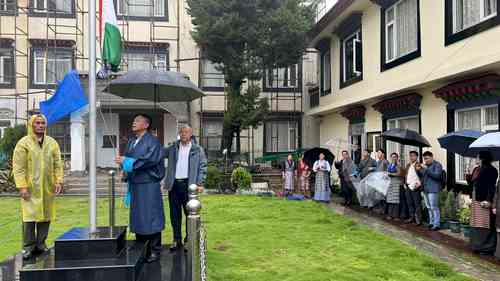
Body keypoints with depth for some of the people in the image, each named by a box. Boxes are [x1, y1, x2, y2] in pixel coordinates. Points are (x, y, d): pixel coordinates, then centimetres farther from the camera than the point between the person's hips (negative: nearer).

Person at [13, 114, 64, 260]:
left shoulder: (52, 143, 10)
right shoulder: (24, 143, -1)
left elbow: (58, 164, 10)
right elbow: (18, 167, -5)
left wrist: (58, 181, -1)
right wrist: (22, 186, -12)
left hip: (47, 187, 4)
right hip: (30, 188, -3)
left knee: (46, 216, 7)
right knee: (30, 216, -4)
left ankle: (40, 244, 20)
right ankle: (28, 246, 8)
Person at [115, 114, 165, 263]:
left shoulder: (153, 141, -6)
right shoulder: (131, 141, 15)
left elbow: (151, 159, -18)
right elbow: (127, 158, 15)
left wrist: (127, 161, -16)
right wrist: (122, 161, -9)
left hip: (149, 184, -7)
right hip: (135, 183, 7)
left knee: (151, 217, -2)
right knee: (137, 216, 12)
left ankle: (154, 251, 7)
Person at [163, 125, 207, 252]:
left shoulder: (198, 150, 4)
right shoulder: (172, 148, 13)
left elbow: (202, 167, 1)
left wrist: (200, 183, -7)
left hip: (188, 184, -3)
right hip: (174, 184, 3)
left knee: (190, 213, 2)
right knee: (175, 214, 7)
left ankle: (189, 240, 14)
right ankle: (177, 240, 18)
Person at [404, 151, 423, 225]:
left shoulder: (418, 165, -7)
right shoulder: (408, 165, 17)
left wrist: (419, 184, -15)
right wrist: (405, 184, 13)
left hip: (415, 187, -7)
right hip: (408, 187, 7)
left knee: (417, 203, -3)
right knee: (409, 203, 11)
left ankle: (418, 219, 1)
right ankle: (411, 217, 20)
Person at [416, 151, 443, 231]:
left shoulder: (437, 165, -5)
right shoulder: (425, 165, 18)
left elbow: (437, 175, -18)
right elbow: (421, 176, 21)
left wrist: (426, 169, -22)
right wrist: (418, 170, 2)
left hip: (433, 189, -8)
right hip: (425, 189, 8)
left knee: (434, 207, -7)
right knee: (429, 207, 13)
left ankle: (437, 224, -3)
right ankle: (431, 223, 22)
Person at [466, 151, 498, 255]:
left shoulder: (491, 170, -11)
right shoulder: (477, 169, 14)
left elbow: (491, 187, -16)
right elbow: (472, 183, 18)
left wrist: (488, 200, -22)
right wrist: (468, 177, 1)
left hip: (484, 201, -9)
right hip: (475, 200, 9)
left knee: (485, 225, -3)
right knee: (476, 225, 13)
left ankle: (487, 248, 4)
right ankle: (478, 245, 22)